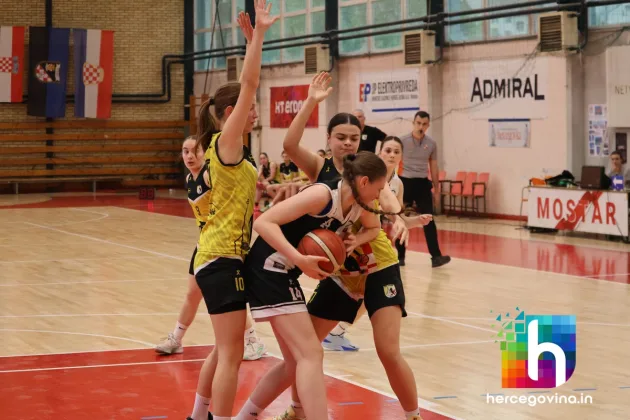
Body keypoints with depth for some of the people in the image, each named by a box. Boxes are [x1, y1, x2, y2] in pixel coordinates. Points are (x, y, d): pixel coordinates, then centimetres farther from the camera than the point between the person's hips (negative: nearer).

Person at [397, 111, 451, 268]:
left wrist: (436, 190, 12)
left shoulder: (431, 144, 5)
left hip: (422, 183, 2)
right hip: (405, 182, -2)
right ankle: (400, 256, 14)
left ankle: (436, 257, -10)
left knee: (429, 220, -6)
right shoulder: (402, 141, -4)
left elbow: (433, 168, 12)